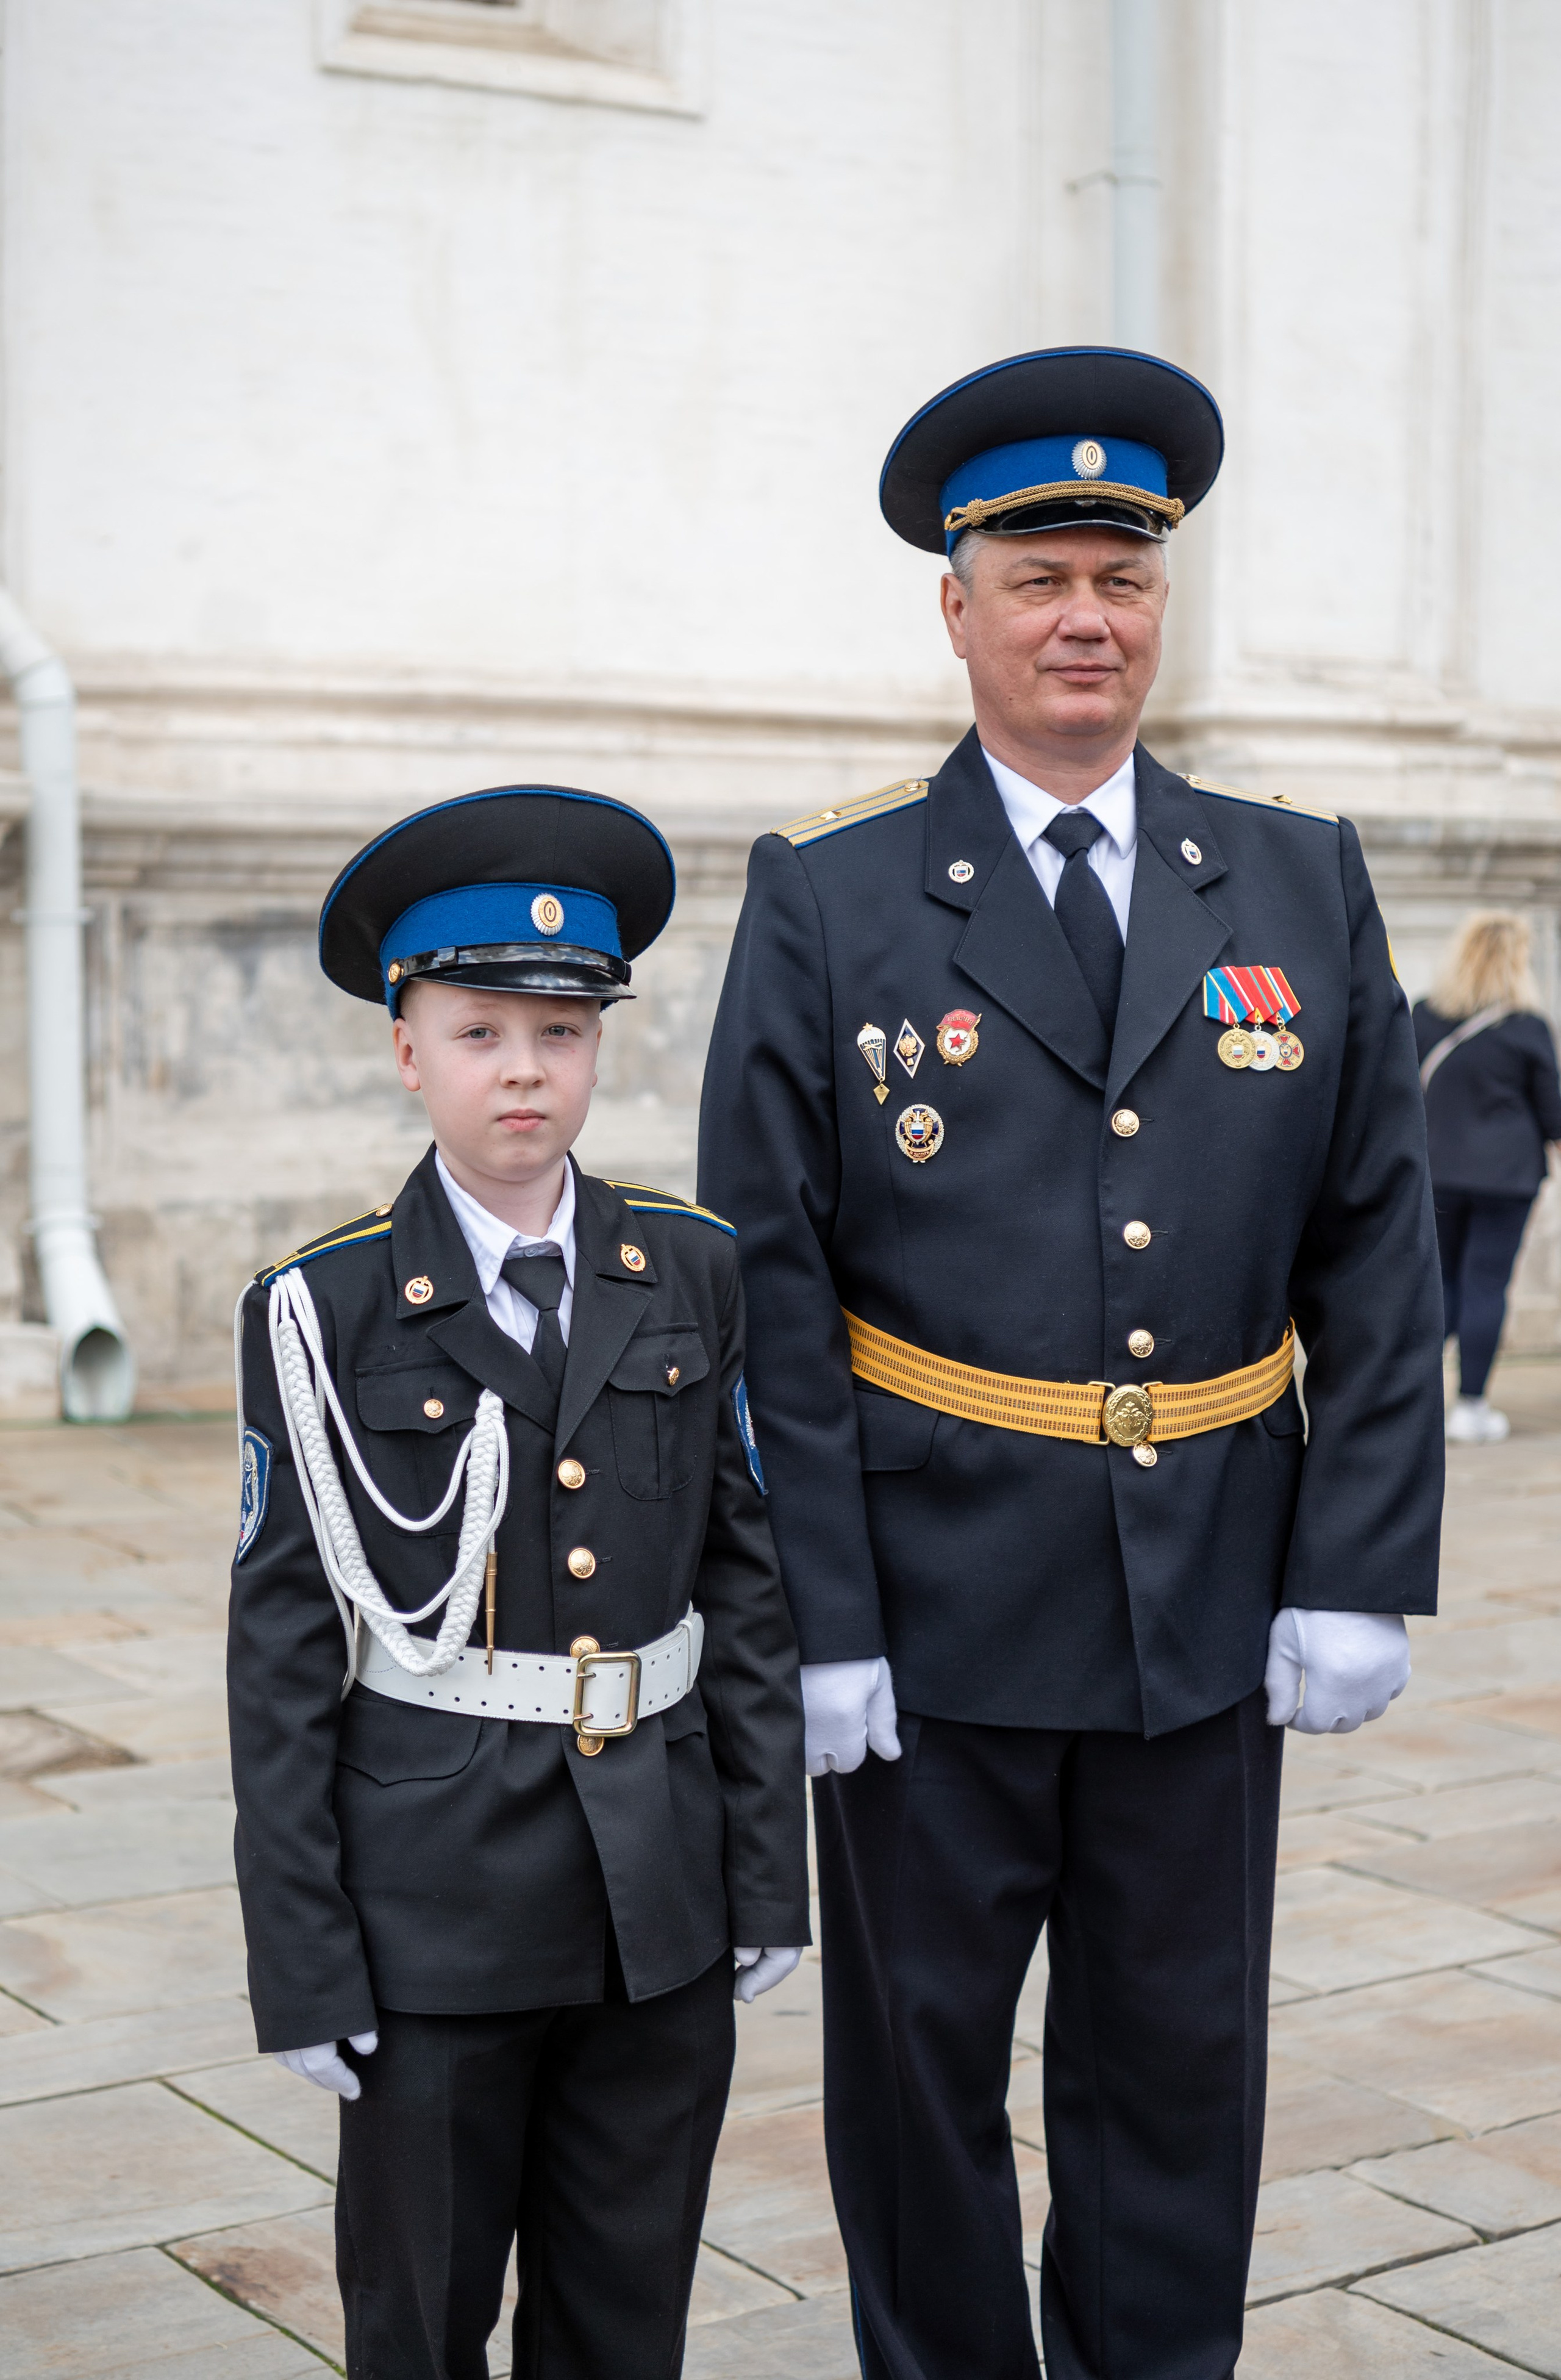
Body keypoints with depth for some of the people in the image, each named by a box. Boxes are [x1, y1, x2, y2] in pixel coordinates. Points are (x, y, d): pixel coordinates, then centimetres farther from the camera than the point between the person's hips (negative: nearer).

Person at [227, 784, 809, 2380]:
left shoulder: (694, 1279, 2)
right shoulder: (326, 1314, -6)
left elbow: (748, 1584, 5)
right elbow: (283, 1654, -5)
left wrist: (767, 1874, 3)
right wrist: (302, 1964, -7)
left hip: (660, 1897, 3)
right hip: (435, 1903, -2)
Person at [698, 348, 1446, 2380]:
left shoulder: (1303, 884, 4)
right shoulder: (829, 898, -3)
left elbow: (1379, 1254, 4)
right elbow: (766, 1281, -5)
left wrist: (1362, 1570, -3)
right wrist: (816, 1615, -10)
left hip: (1213, 1603, 2)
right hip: (936, 1603, -2)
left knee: (1180, 2062, 13)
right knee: (923, 2060, 12)